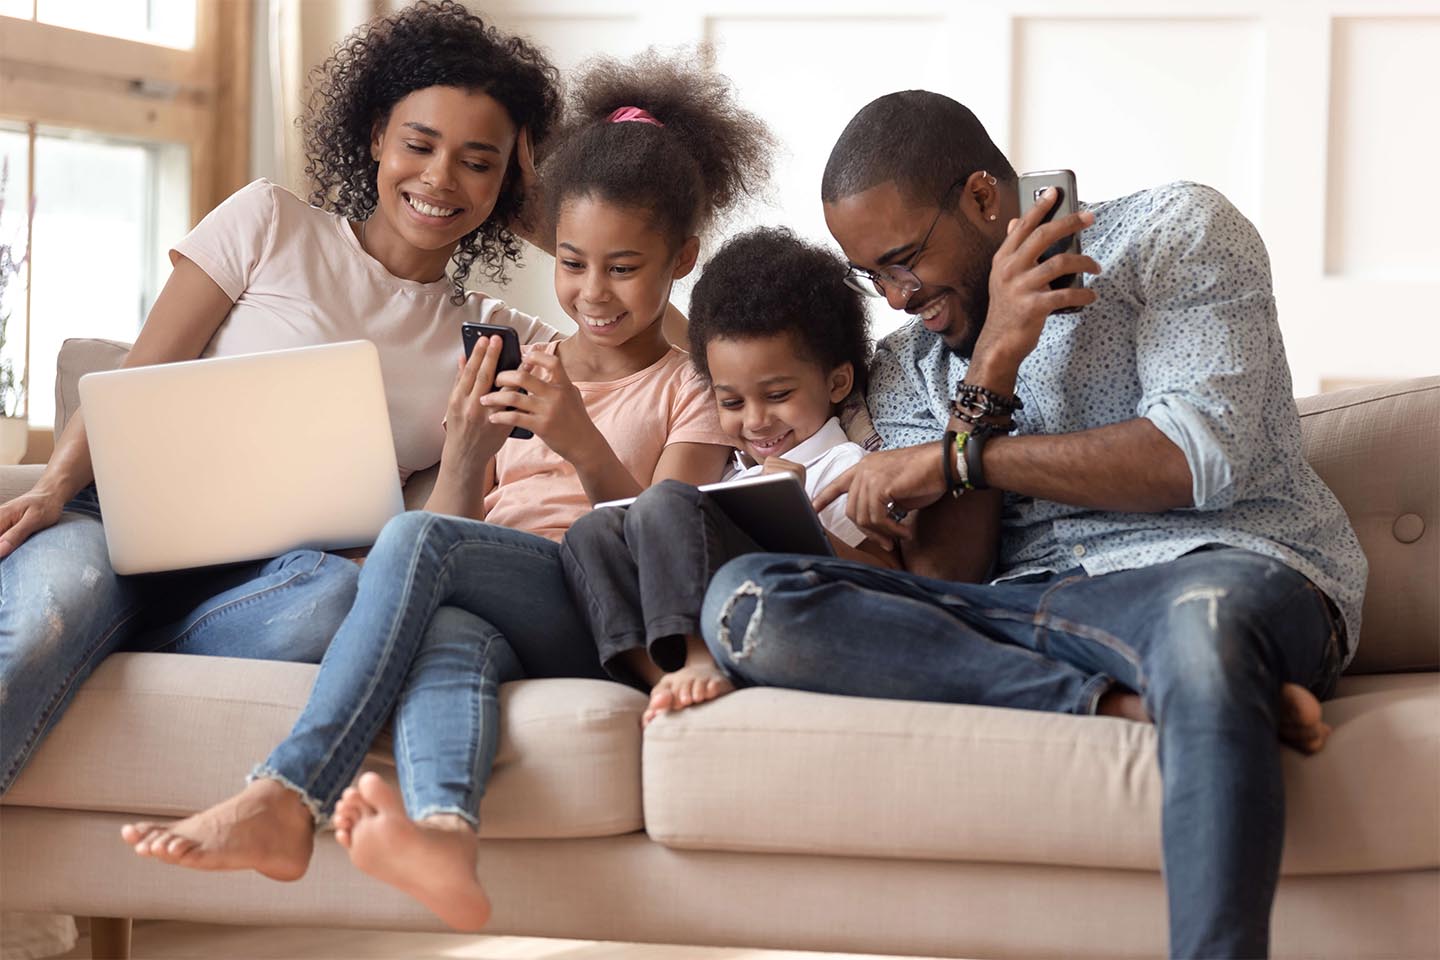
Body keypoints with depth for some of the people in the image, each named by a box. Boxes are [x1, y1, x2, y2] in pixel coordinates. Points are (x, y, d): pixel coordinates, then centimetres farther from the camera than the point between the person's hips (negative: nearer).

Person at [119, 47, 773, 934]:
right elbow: (461, 519, 17)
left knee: (418, 539, -32)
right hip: (488, 613, 3)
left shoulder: (693, 390, 15)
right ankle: (444, 838, -70)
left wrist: (583, 445, -16)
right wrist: (467, 448, -5)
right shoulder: (511, 376, 27)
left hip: (597, 623, -3)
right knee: (450, 636, -38)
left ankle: (286, 796, -43)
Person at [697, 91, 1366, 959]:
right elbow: (948, 577, 5)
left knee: (1206, 616, -44)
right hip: (1030, 612, 5)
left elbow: (1203, 457, -8)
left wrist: (960, 457, -4)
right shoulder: (911, 368, 20)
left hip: (1232, 569, -5)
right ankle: (1126, 706, -25)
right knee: (746, 600, -18)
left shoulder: (1176, 232, 7)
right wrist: (992, 367, -8)